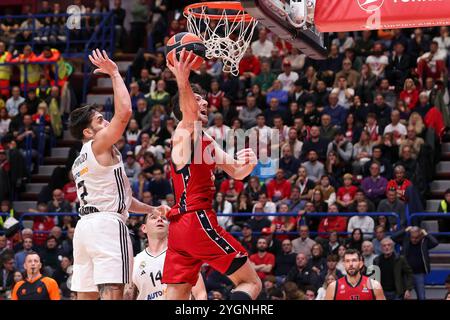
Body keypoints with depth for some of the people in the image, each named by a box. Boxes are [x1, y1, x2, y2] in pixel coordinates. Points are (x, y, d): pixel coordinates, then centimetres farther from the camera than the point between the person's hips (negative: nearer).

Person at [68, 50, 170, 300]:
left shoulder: (80, 162, 26)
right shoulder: (100, 145, -2)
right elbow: (124, 112, -16)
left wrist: (151, 209, 29)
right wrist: (115, 74, -6)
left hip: (85, 224, 10)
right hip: (107, 223, -10)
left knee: (86, 295, 7)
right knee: (112, 292, -17)